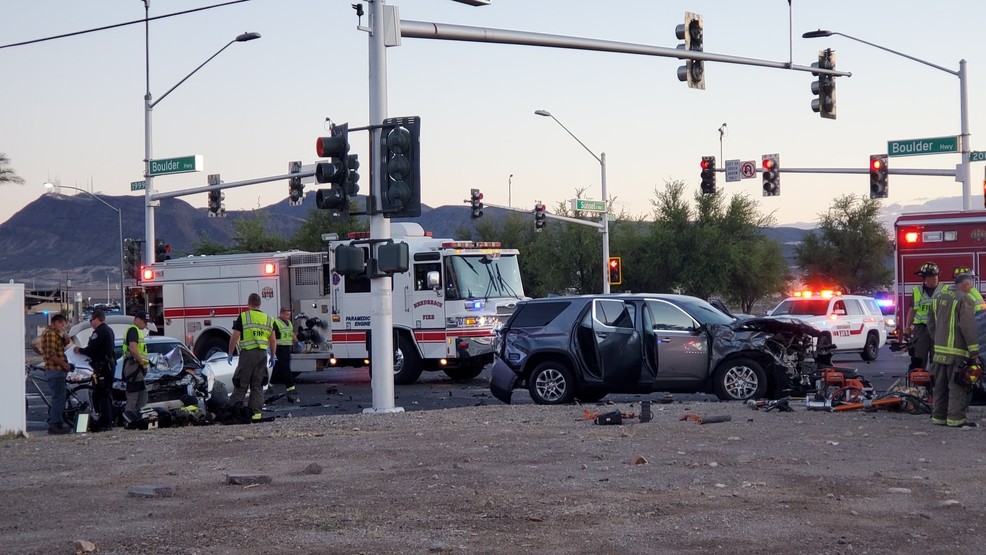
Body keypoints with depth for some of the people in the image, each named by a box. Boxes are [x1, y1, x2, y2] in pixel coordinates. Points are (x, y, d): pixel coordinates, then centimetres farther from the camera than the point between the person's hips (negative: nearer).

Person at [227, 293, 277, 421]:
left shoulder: (243, 317, -4)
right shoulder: (268, 319, 10)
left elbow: (234, 337, -6)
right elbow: (273, 340, 11)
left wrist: (230, 353, 2)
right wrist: (273, 356, 18)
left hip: (248, 353, -4)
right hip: (262, 354, 4)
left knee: (241, 383, 0)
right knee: (258, 385, 8)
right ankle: (256, 411, 6)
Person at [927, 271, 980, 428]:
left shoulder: (938, 298, 14)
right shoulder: (963, 300, -12)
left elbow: (931, 324, 20)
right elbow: (968, 327, -18)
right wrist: (974, 351, -15)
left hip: (939, 350, 8)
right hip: (957, 352, -8)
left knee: (941, 386, 14)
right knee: (958, 386, -5)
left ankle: (938, 415, 19)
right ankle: (956, 418, -7)